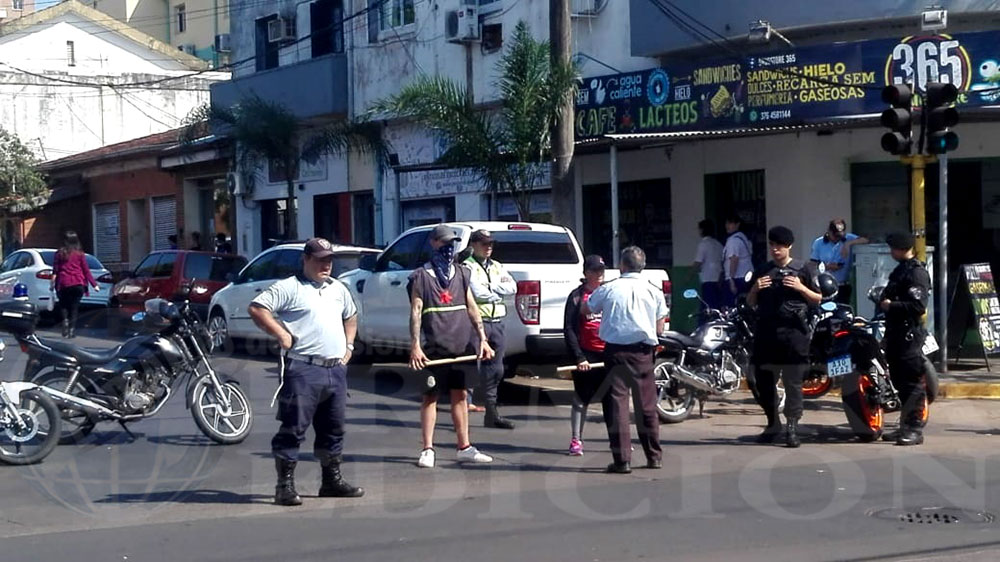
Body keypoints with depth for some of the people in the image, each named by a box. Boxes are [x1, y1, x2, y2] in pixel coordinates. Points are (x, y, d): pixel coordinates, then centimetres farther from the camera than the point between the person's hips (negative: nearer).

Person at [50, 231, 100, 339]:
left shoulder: (60, 253, 2)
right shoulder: (80, 254, 2)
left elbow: (55, 271, 1)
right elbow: (86, 270, 2)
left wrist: (52, 283, 7)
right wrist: (94, 284, 6)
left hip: (64, 284, 0)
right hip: (78, 284, 0)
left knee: (64, 306, 13)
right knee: (74, 308, 4)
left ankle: (65, 320, -10)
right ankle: (72, 330, -1)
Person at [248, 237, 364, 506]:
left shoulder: (338, 289, 19)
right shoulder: (289, 288, -4)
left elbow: (350, 316, 35)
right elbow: (257, 308, -13)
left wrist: (349, 345, 21)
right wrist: (282, 335, -14)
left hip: (336, 370, 7)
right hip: (303, 370, -7)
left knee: (333, 428, 13)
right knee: (294, 428, -6)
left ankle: (332, 481, 24)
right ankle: (285, 486, -3)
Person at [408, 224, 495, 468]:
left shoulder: (462, 274, 13)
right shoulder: (421, 276, -1)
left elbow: (472, 308, 13)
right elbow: (415, 312, -6)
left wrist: (483, 339, 6)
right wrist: (415, 346, -15)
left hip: (460, 346, 4)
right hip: (433, 347, -4)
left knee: (460, 395, 9)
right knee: (430, 397, 0)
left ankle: (464, 448, 16)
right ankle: (428, 450, 3)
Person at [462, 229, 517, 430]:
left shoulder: (497, 267, 19)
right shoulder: (468, 267, -3)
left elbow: (512, 287, 5)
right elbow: (477, 292, -16)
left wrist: (489, 288, -7)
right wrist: (500, 290, -2)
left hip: (497, 322, 7)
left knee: (495, 368, 10)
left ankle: (492, 412, 18)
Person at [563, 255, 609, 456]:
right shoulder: (577, 296, -1)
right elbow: (569, 329, -5)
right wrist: (578, 357, -12)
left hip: (609, 354, 3)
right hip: (586, 356, -3)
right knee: (581, 399, 3)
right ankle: (576, 440, 9)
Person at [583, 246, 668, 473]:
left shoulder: (608, 289, -2)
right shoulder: (654, 292, 1)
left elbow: (585, 309, 14)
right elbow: (659, 329, 5)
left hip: (615, 350, -2)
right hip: (642, 351, 2)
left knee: (616, 404, 1)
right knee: (646, 404, 12)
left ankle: (622, 460, -3)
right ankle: (654, 456, 21)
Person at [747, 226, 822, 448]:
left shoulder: (804, 269, 5)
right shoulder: (762, 271, 16)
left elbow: (818, 299, 7)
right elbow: (750, 303, 20)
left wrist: (801, 288, -10)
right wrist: (755, 289, -1)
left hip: (794, 332, -4)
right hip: (766, 332, 4)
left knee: (793, 383, -3)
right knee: (764, 381, 6)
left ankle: (792, 427, 3)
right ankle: (772, 424, 20)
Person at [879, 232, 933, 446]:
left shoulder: (917, 273, -13)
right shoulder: (900, 270, 17)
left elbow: (918, 306, -23)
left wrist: (891, 306, -16)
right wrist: (884, 302, 10)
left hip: (910, 334, -10)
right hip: (895, 332, 10)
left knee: (914, 383, -7)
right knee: (899, 380, 14)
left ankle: (915, 429, -5)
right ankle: (905, 426, 21)